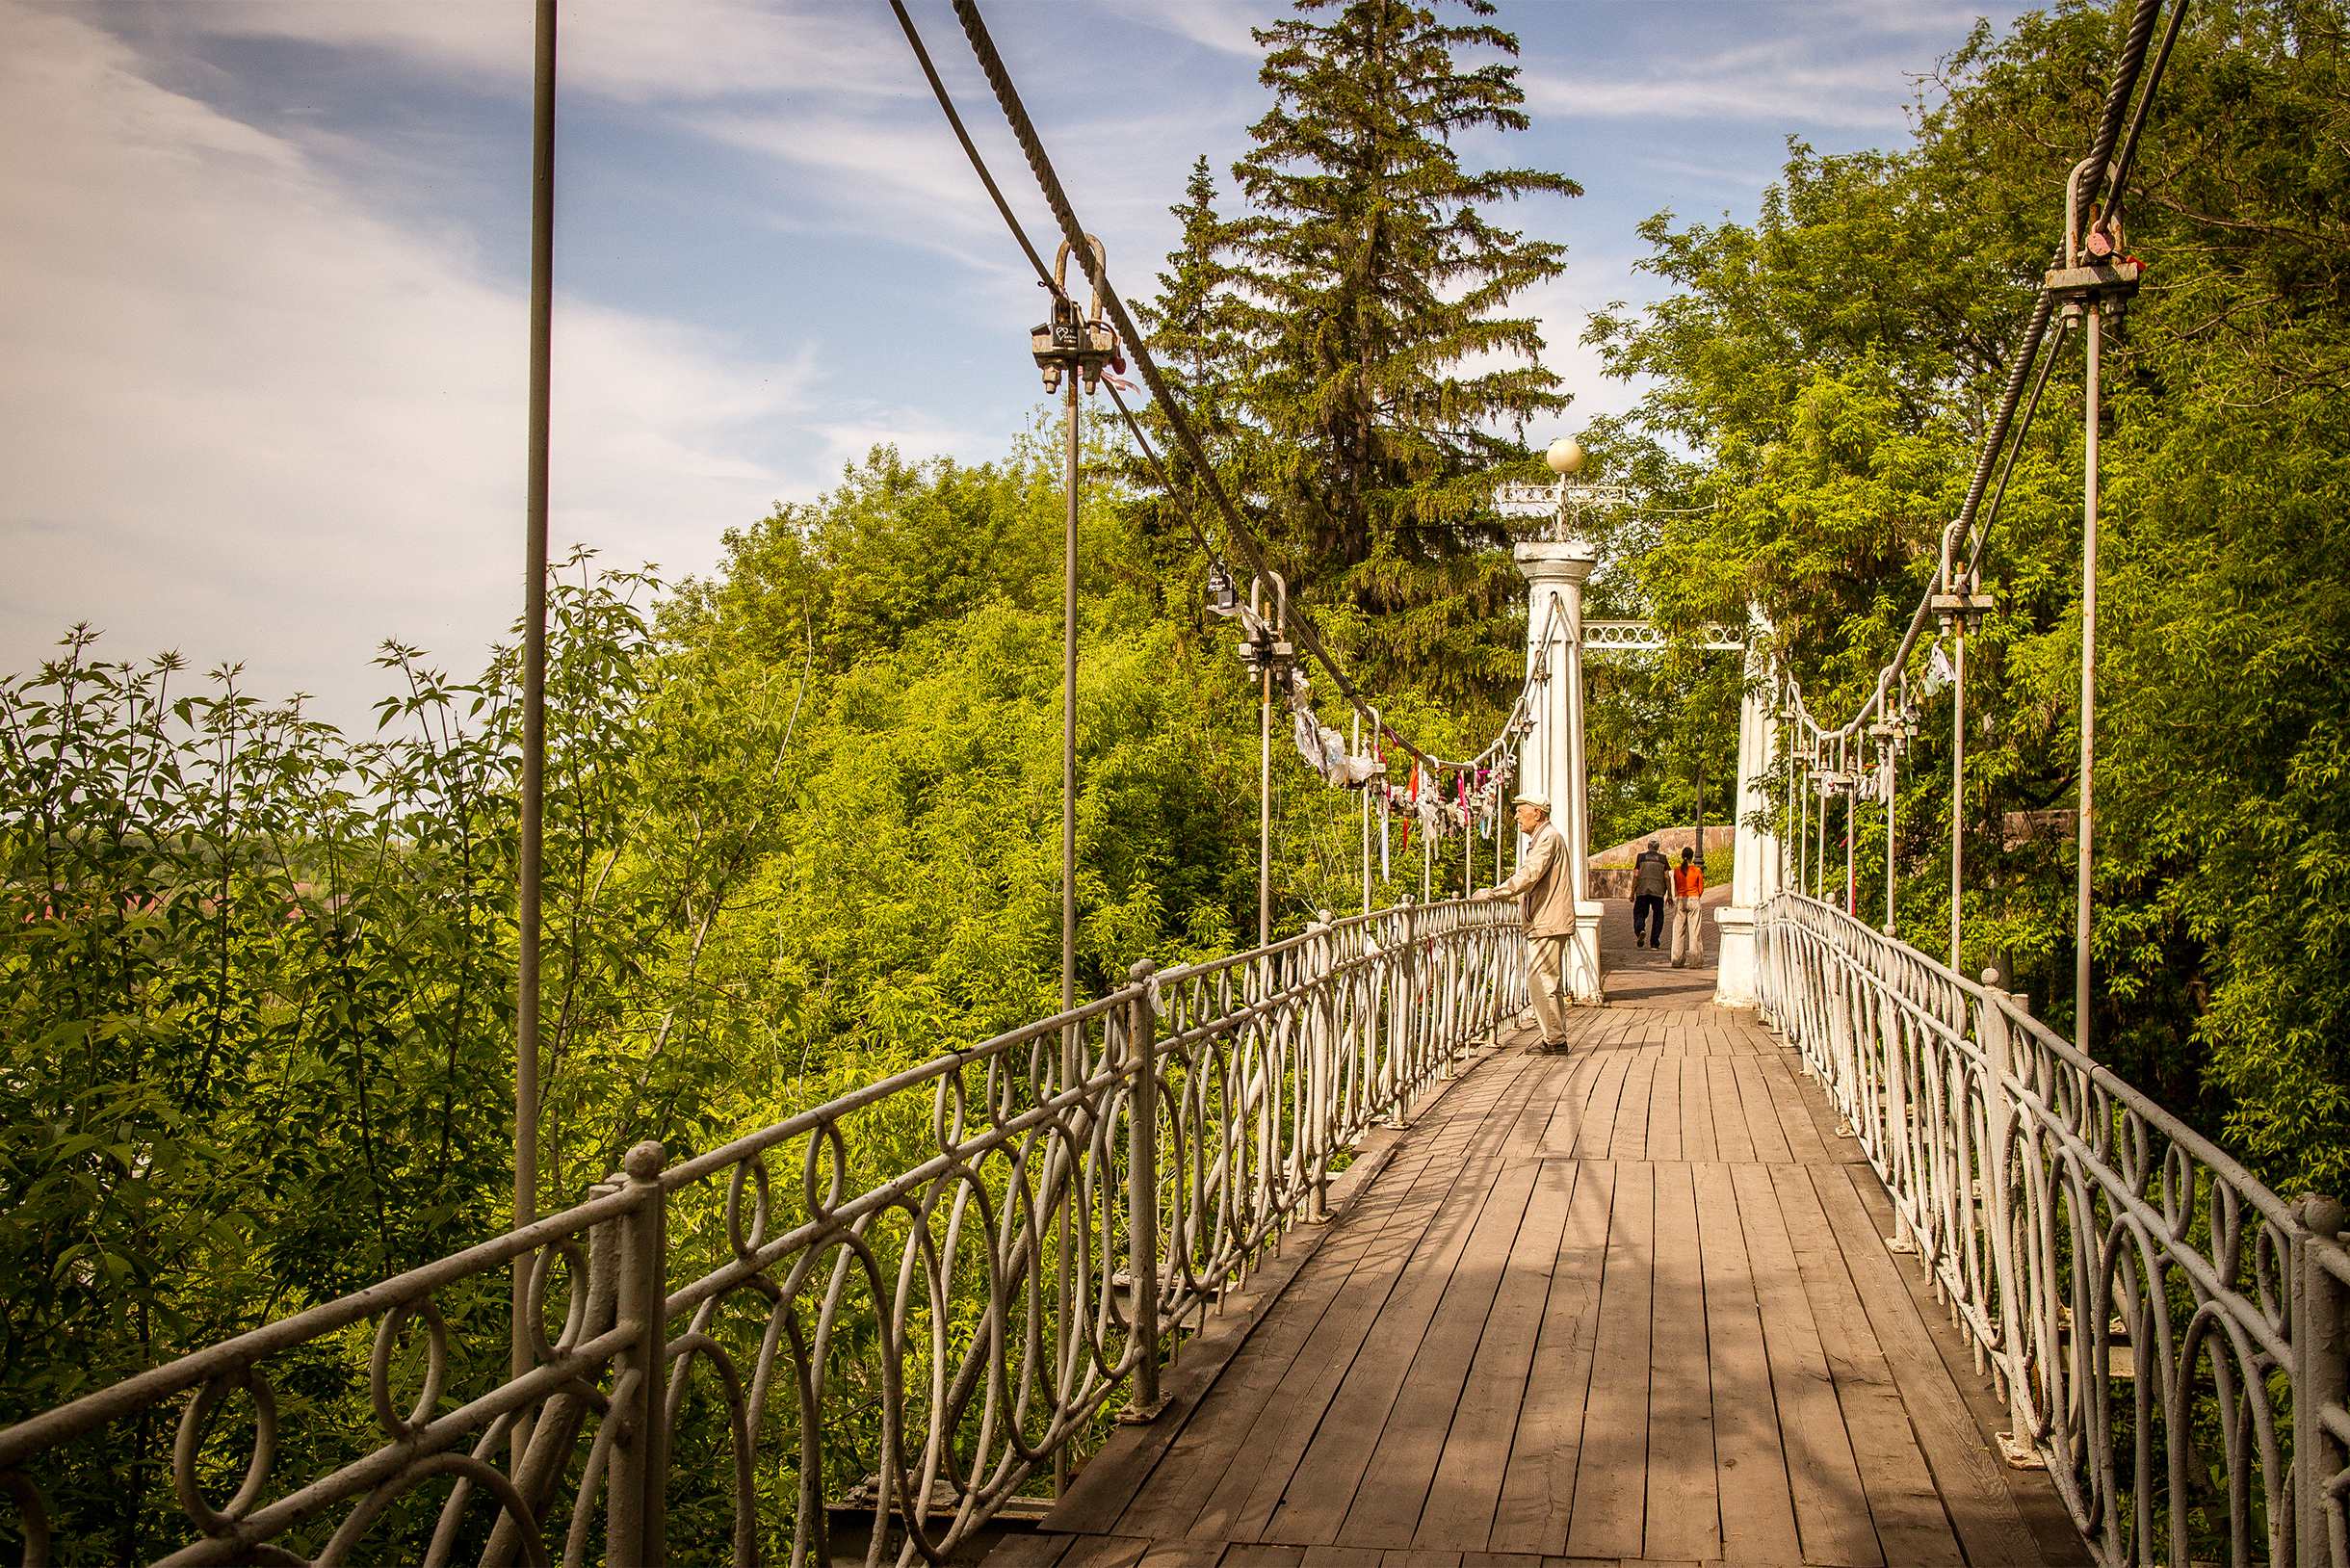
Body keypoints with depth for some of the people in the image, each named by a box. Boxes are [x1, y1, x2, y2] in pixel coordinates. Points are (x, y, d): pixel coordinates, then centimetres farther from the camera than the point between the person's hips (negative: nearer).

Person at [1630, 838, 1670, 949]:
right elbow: (1667, 877, 0)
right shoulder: (1663, 859, 5)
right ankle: (1654, 941, 6)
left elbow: (1636, 876, -1)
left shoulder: (1641, 857, 4)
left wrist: (1632, 893, 3)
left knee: (1639, 914, 6)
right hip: (1658, 891, 0)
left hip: (1642, 891, 0)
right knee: (1657, 917, 9)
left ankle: (1640, 930, -24)